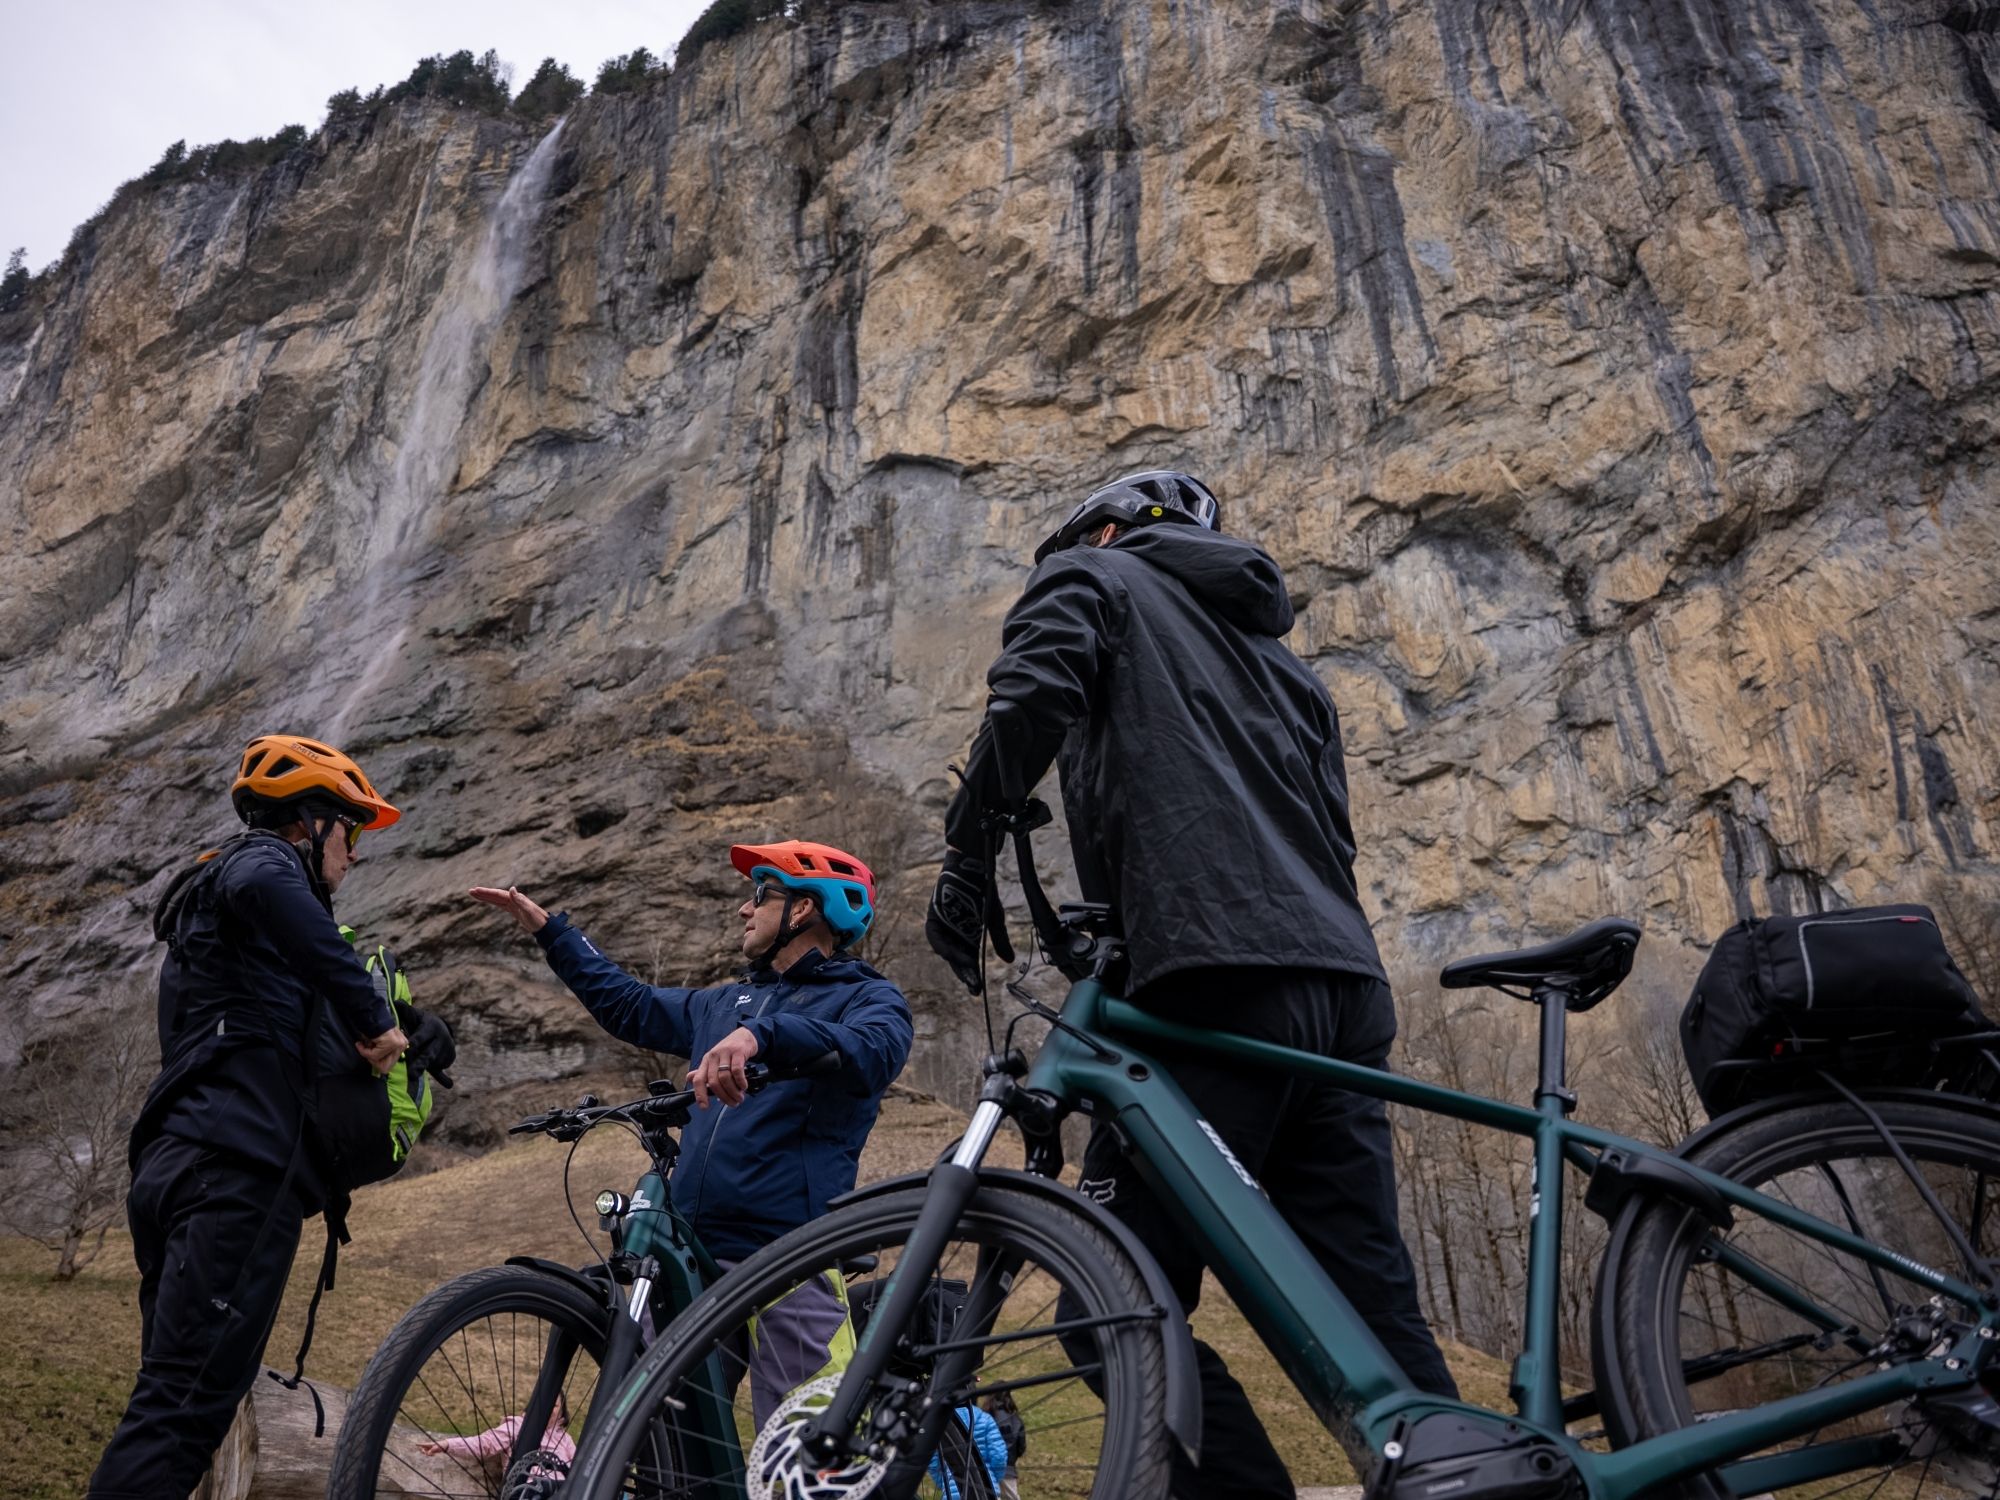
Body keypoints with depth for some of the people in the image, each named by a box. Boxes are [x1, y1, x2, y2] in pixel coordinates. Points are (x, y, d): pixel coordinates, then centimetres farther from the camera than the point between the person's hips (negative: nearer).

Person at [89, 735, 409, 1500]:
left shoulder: (202, 896, 30)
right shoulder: (261, 858, 0)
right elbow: (263, 888, -28)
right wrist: (370, 1015, -24)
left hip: (173, 1166, 10)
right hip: (237, 1167, -10)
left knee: (174, 1397, 13)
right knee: (182, 1408, -13)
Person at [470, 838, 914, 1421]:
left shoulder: (868, 997, 1)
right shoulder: (728, 1003, 24)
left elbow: (874, 1050, -22)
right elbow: (629, 1005, 35)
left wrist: (760, 1035, -37)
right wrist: (547, 927, 37)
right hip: (691, 1259, 7)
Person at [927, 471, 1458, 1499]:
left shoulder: (1092, 577, 15)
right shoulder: (1280, 655, 33)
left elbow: (1031, 696, -8)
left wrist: (965, 852, -3)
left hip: (1216, 982, -8)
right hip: (1343, 987, 8)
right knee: (1374, 1310, 8)